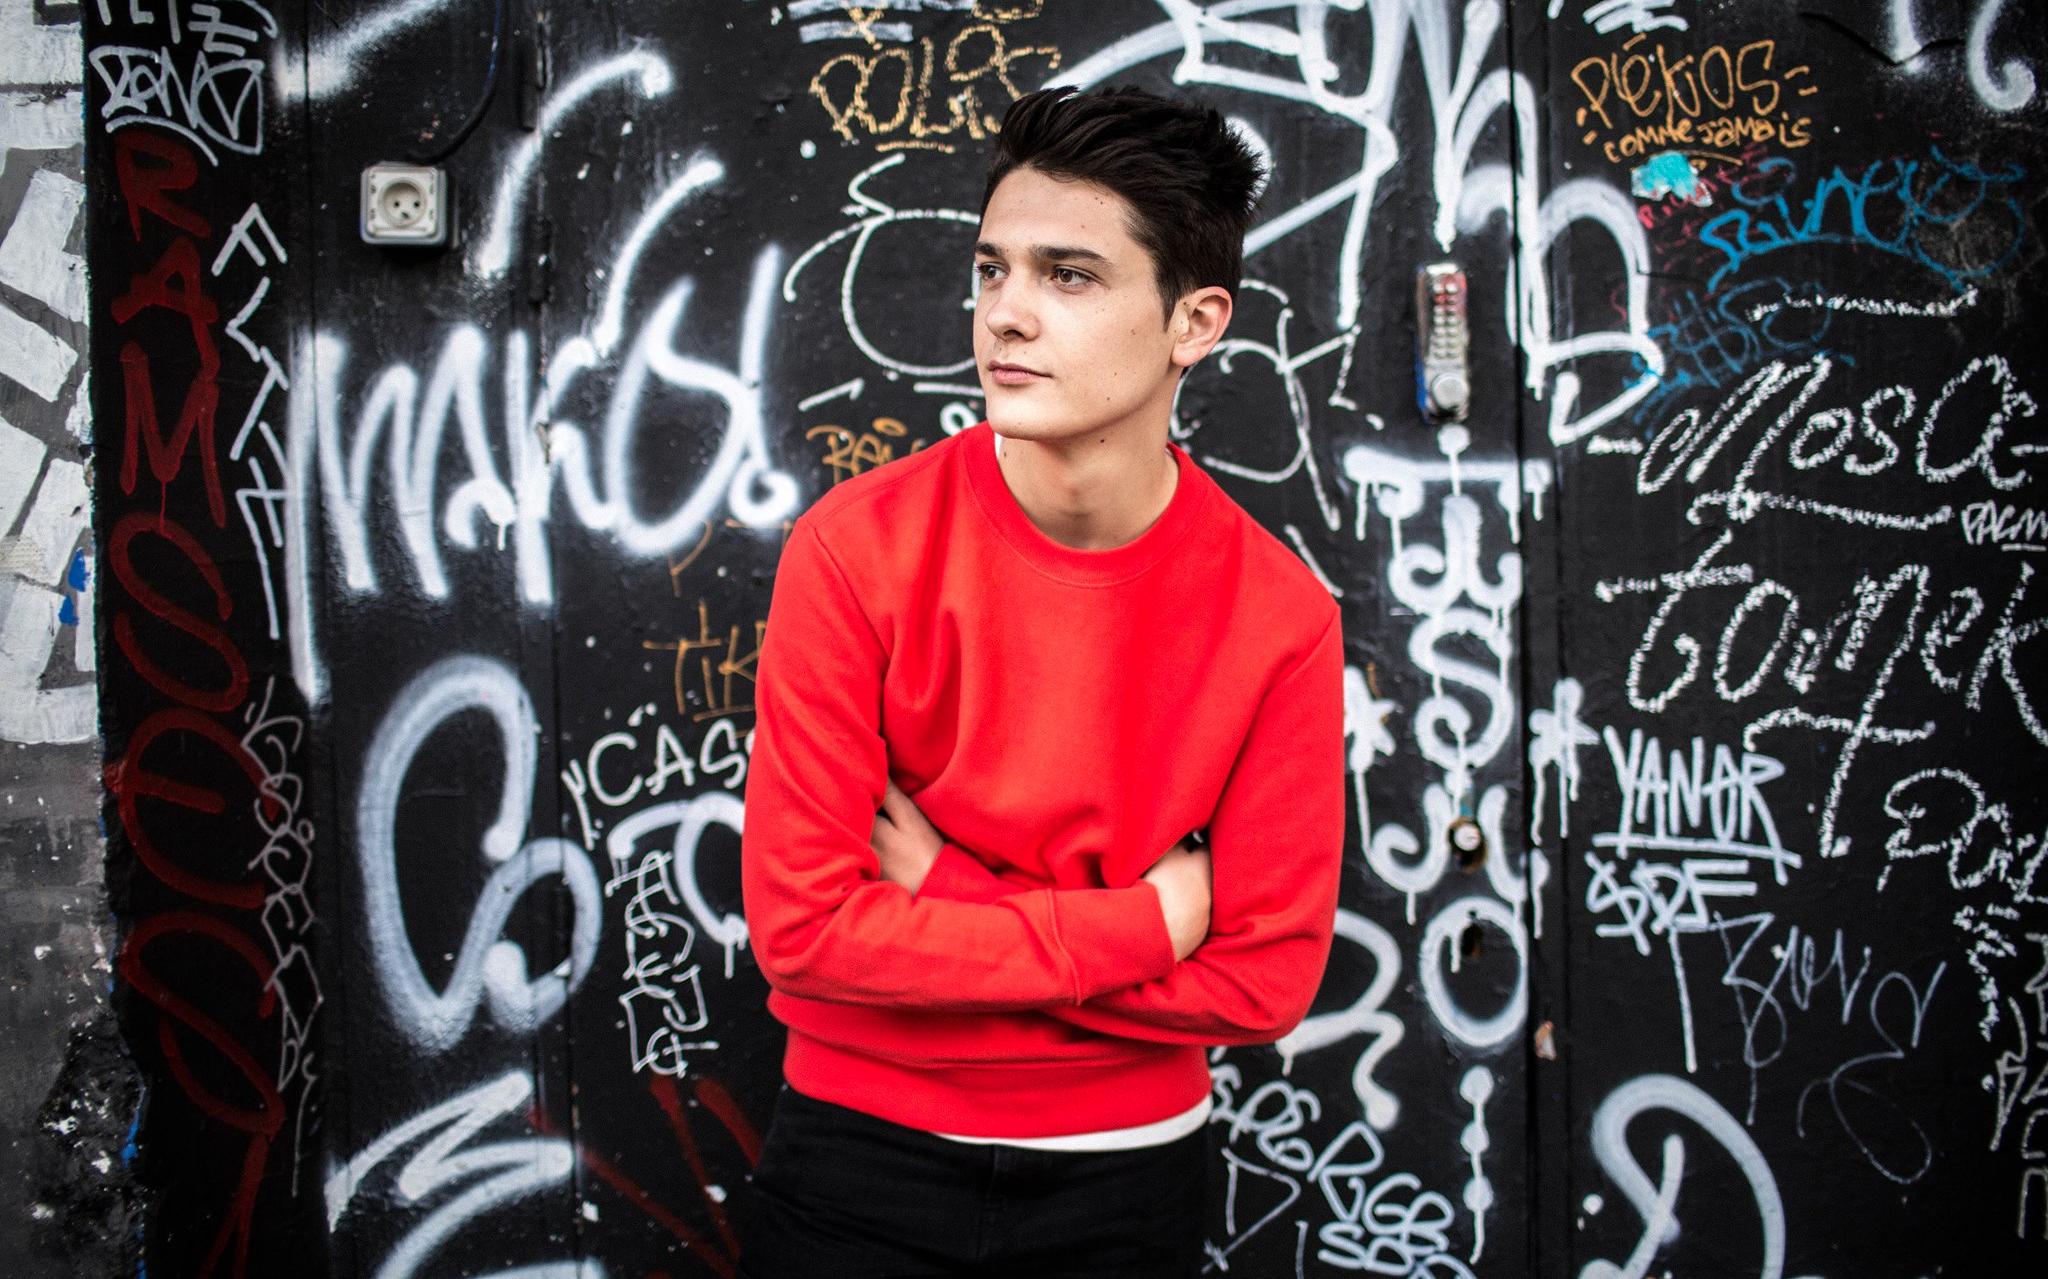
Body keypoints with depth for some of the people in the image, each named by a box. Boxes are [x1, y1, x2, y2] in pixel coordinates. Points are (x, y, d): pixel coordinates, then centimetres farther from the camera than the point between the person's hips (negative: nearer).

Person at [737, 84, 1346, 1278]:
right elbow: (802, 924, -18)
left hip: (1126, 1177, 1)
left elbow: (1266, 980, -11)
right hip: (861, 1163, -1)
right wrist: (1144, 925, -18)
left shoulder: (1280, 617, -12)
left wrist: (944, 903, -18)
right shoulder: (857, 551, -15)